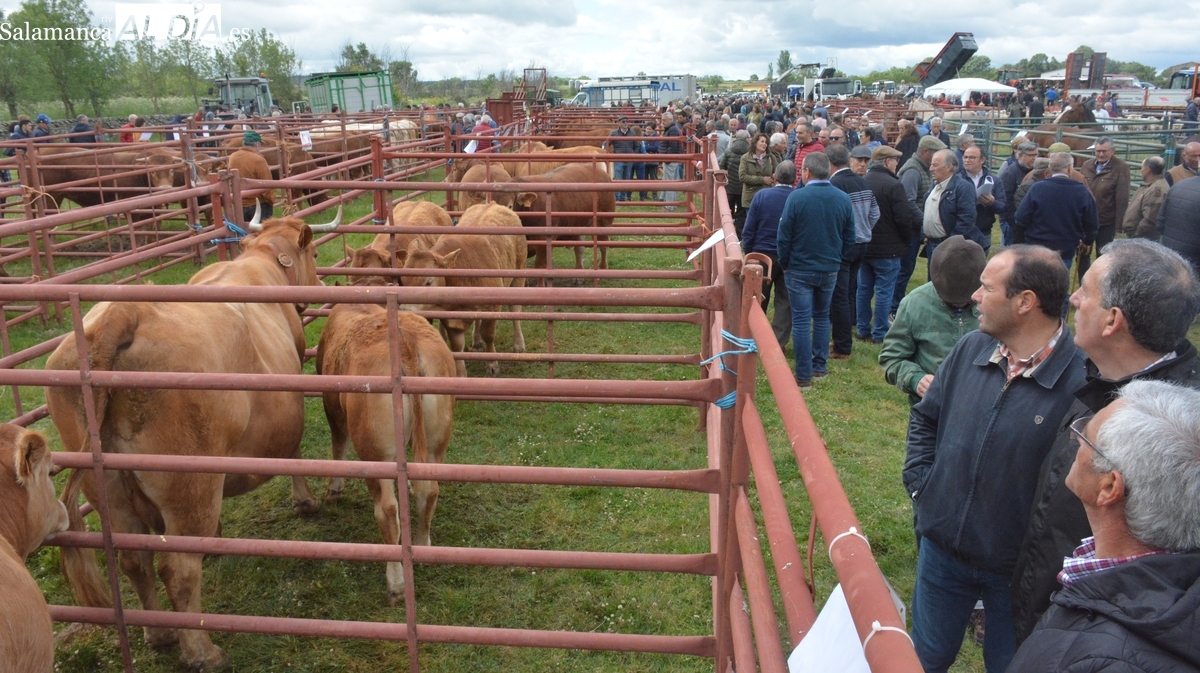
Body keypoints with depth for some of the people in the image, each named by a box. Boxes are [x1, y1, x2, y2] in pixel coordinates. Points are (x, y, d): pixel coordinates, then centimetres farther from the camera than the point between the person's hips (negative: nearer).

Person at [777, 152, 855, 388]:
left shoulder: (797, 197, -17)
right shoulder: (843, 198, -3)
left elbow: (783, 236, -12)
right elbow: (849, 238, 4)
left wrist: (785, 263, 2)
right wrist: (835, 259, 16)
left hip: (800, 270, -4)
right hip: (830, 269, 4)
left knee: (801, 321, 1)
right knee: (822, 317, 20)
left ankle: (804, 376, 4)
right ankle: (819, 367, 26)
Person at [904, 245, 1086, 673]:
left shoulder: (1081, 380, -25)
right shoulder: (971, 349, -5)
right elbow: (925, 417, 10)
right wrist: (920, 483, 3)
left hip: (1020, 569, -4)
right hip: (942, 549, 5)